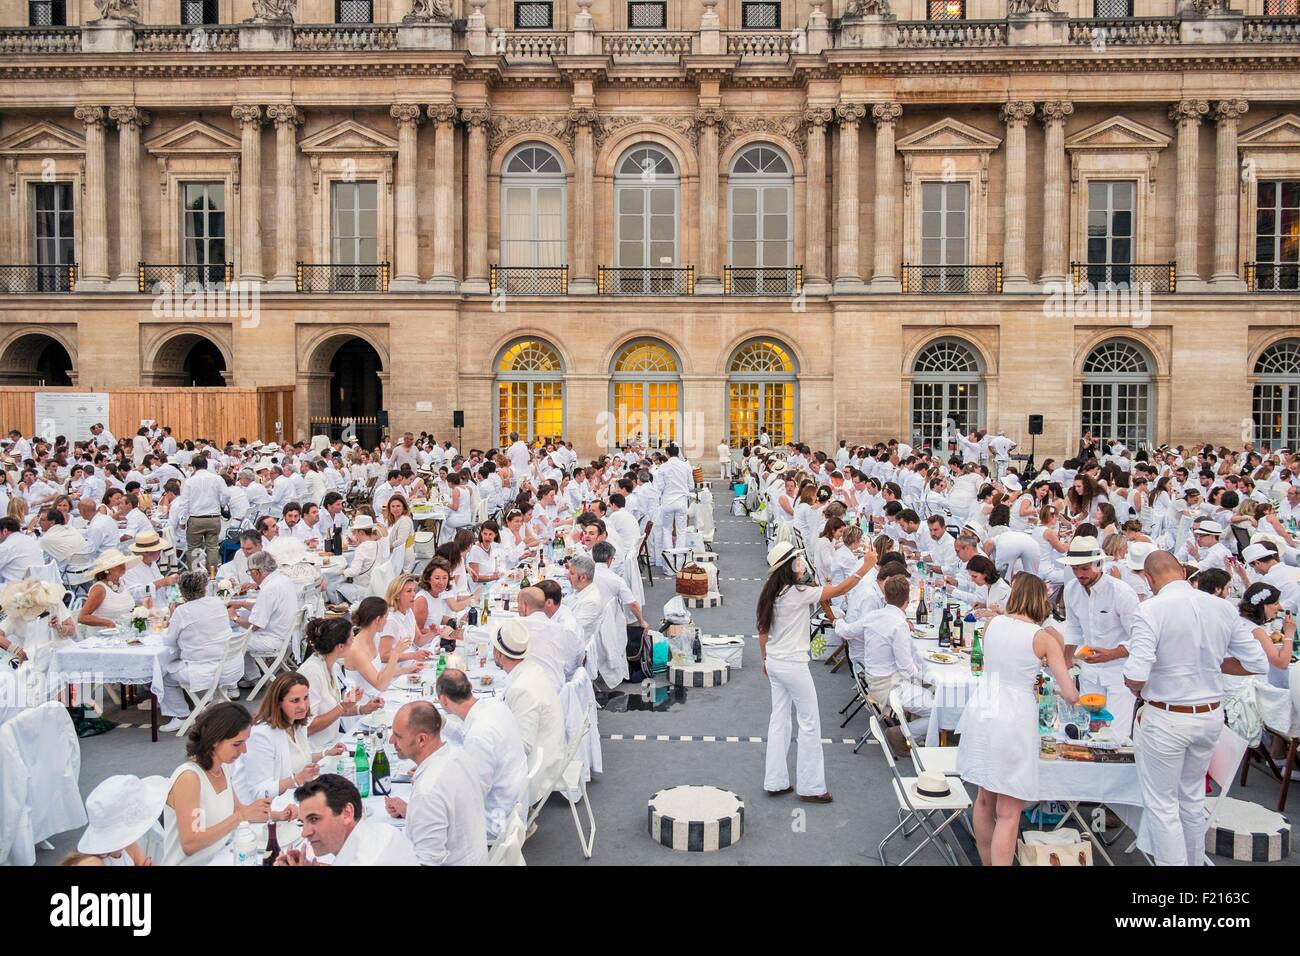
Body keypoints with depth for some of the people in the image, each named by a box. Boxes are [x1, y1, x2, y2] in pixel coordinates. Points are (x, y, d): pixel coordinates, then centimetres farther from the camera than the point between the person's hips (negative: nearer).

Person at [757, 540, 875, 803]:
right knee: (810, 723, 4)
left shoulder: (771, 594, 3)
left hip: (774, 662, 8)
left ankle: (775, 781, 21)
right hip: (794, 665, -8)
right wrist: (866, 566, -14)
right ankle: (810, 786, 11)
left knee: (779, 720, 15)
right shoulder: (798, 593, -20)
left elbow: (763, 631, 11)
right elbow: (839, 590, -19)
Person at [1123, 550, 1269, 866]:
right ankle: (1194, 861, 35)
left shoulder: (1151, 609, -19)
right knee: (1192, 799, 22)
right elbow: (1258, 664, 3)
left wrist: (1137, 689, -3)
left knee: (1161, 804, 7)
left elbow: (1136, 675, -25)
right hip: (1211, 716, 6)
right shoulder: (1223, 608, -2)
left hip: (1167, 718, -6)